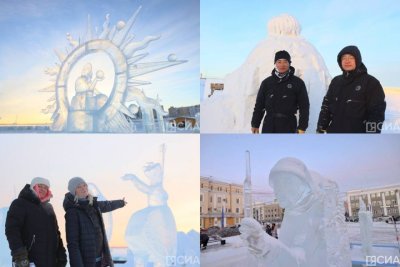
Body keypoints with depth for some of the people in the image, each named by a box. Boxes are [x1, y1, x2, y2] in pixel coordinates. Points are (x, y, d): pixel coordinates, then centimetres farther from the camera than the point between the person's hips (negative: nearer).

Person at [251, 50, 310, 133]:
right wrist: (255, 124, 8)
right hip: (269, 125, 2)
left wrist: (302, 127, -6)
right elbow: (259, 104, 11)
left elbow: (304, 106, 1)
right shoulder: (267, 82, 8)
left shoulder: (298, 83, 2)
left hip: (288, 125, -2)